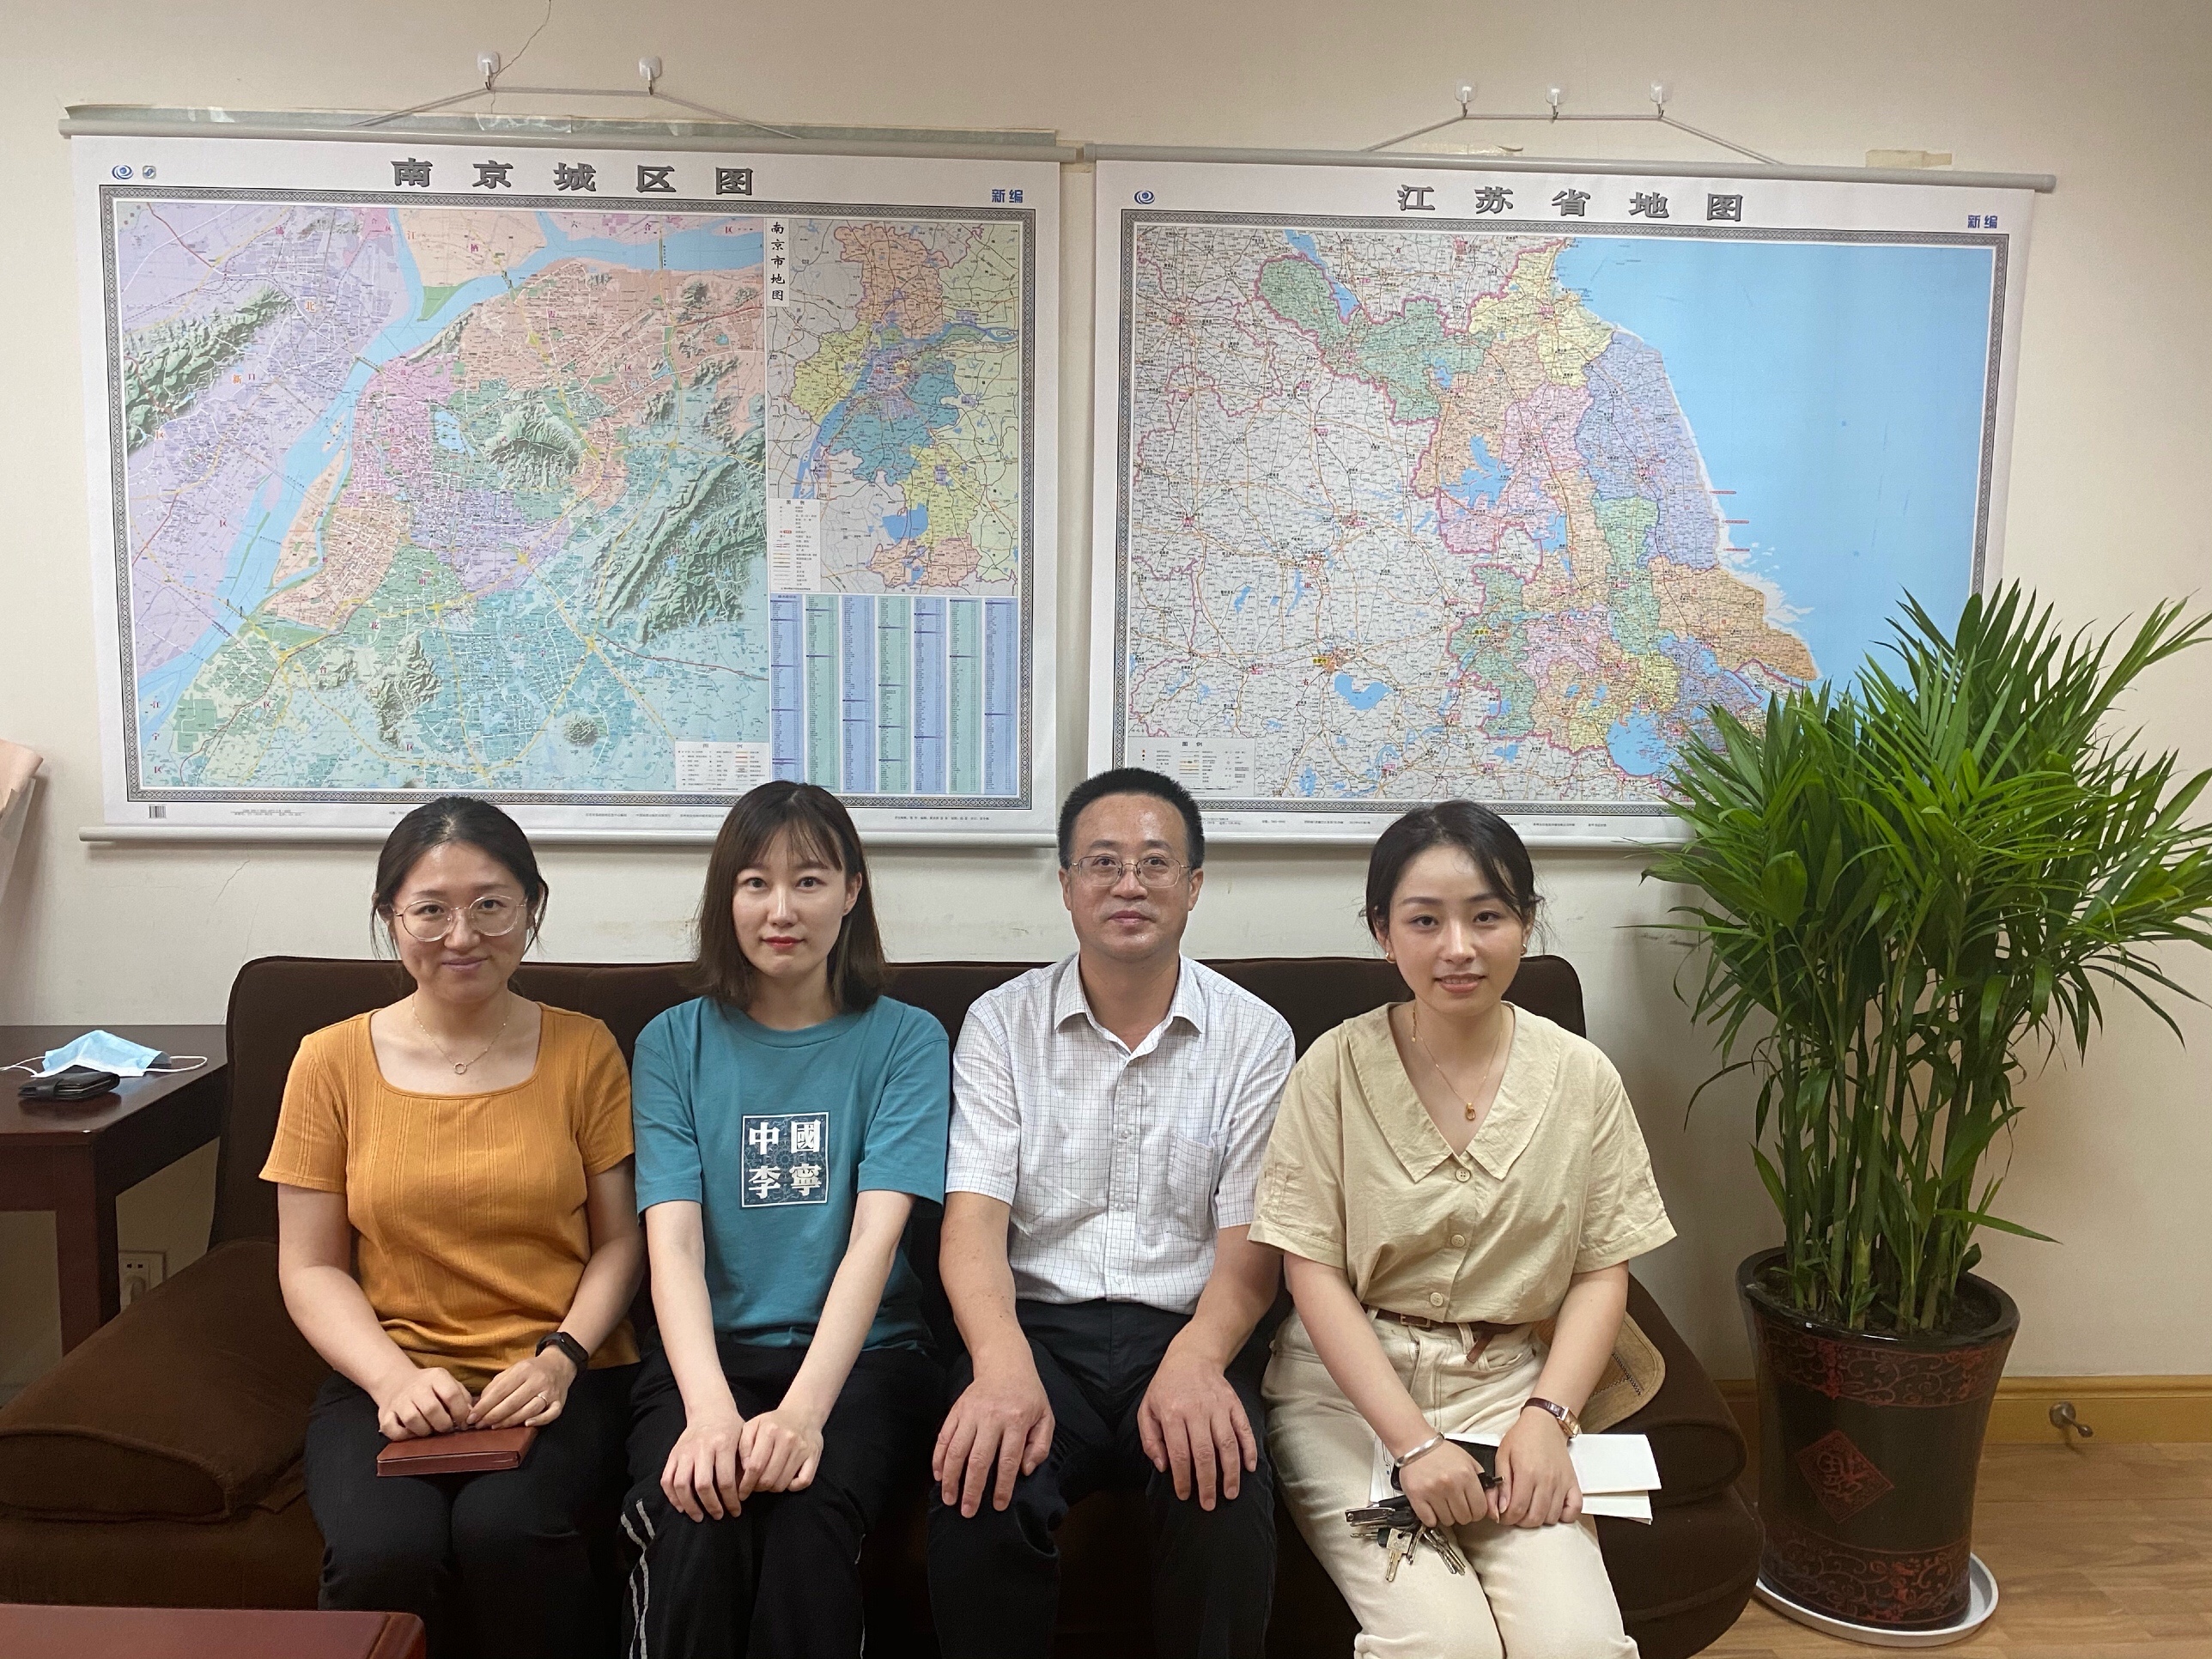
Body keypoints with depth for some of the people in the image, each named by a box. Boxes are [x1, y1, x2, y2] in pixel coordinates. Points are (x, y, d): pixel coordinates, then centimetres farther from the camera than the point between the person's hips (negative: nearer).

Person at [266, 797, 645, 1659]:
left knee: (507, 1531, -31)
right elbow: (310, 1267, 5)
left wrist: (560, 1358, -12)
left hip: (563, 1379, -1)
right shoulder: (332, 1061, 5)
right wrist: (393, 1376, -11)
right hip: (392, 1380, 1)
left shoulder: (583, 1049, 4)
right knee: (382, 1553, -29)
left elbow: (620, 1240, 5)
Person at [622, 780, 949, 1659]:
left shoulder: (906, 1041, 3)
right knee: (698, 1529, -30)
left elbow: (878, 1232, -10)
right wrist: (709, 1408, -24)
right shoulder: (675, 1044, 7)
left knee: (806, 1522, -31)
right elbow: (673, 1239, -6)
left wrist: (803, 1409, -26)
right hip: (709, 1355, 1)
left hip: (863, 1356, -1)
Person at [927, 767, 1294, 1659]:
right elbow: (974, 1216, -6)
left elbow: (1249, 1241, -1)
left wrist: (1196, 1360, -23)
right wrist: (1004, 1365, -27)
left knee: (1224, 1488, -30)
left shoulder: (1254, 1036, 4)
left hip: (1189, 1332, 0)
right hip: (1038, 1326, 0)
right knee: (980, 1485, -30)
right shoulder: (1000, 1023, 5)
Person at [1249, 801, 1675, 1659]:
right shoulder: (1337, 1066, -7)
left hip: (1507, 1385, 2)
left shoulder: (1580, 1076, 0)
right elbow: (1314, 1273, -9)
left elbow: (1603, 1270, 3)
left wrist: (1546, 1418, -11)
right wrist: (1414, 1441, -17)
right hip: (1351, 1384, -2)